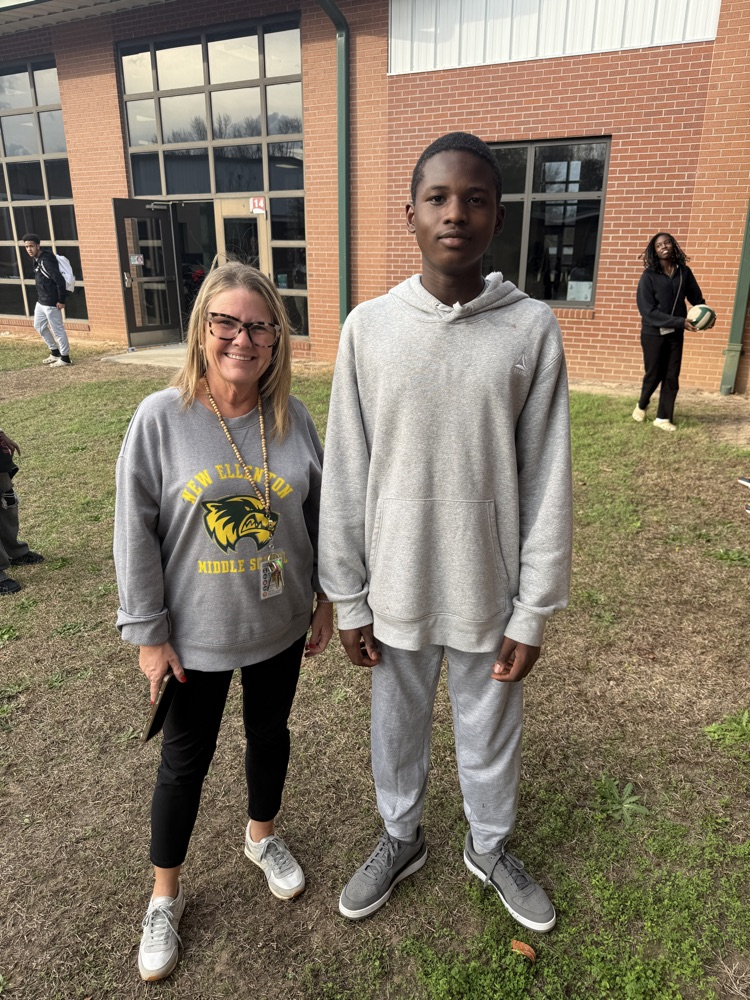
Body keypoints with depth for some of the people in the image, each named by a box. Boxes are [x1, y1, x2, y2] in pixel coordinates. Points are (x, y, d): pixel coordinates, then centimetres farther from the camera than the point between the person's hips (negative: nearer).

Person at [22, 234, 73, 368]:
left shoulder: (46, 261, -20)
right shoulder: (37, 260, 10)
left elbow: (60, 280, -25)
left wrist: (61, 300, -22)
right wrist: (40, 298, 20)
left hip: (51, 303, -11)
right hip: (41, 301, 11)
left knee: (57, 329, -2)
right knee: (38, 326, 20)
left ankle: (65, 358, 9)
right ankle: (55, 352, 30)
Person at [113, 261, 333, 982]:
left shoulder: (292, 419, -7)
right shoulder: (160, 419, -16)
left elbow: (320, 515, 3)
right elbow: (136, 536, -11)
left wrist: (326, 600, 7)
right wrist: (149, 633, -8)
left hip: (280, 626, 3)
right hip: (195, 635, -2)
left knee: (269, 733, 23)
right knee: (186, 759, 16)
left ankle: (262, 836, 53)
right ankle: (165, 895, 41)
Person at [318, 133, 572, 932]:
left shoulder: (533, 330, -9)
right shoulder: (368, 327, -7)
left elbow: (546, 484, -5)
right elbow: (344, 478, -3)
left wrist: (532, 613, -4)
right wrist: (349, 601, -1)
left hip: (489, 592, 0)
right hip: (396, 589, 1)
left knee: (490, 731, 20)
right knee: (397, 726, 21)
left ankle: (489, 846, 50)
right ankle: (400, 838, 50)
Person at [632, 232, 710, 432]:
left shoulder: (684, 272, 0)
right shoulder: (649, 276, -12)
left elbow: (696, 298, 9)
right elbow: (648, 310, -17)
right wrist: (680, 322, -22)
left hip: (675, 334, 3)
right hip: (653, 333, -3)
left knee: (672, 377, 4)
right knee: (654, 375, 6)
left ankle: (663, 417, 15)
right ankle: (641, 406, 33)